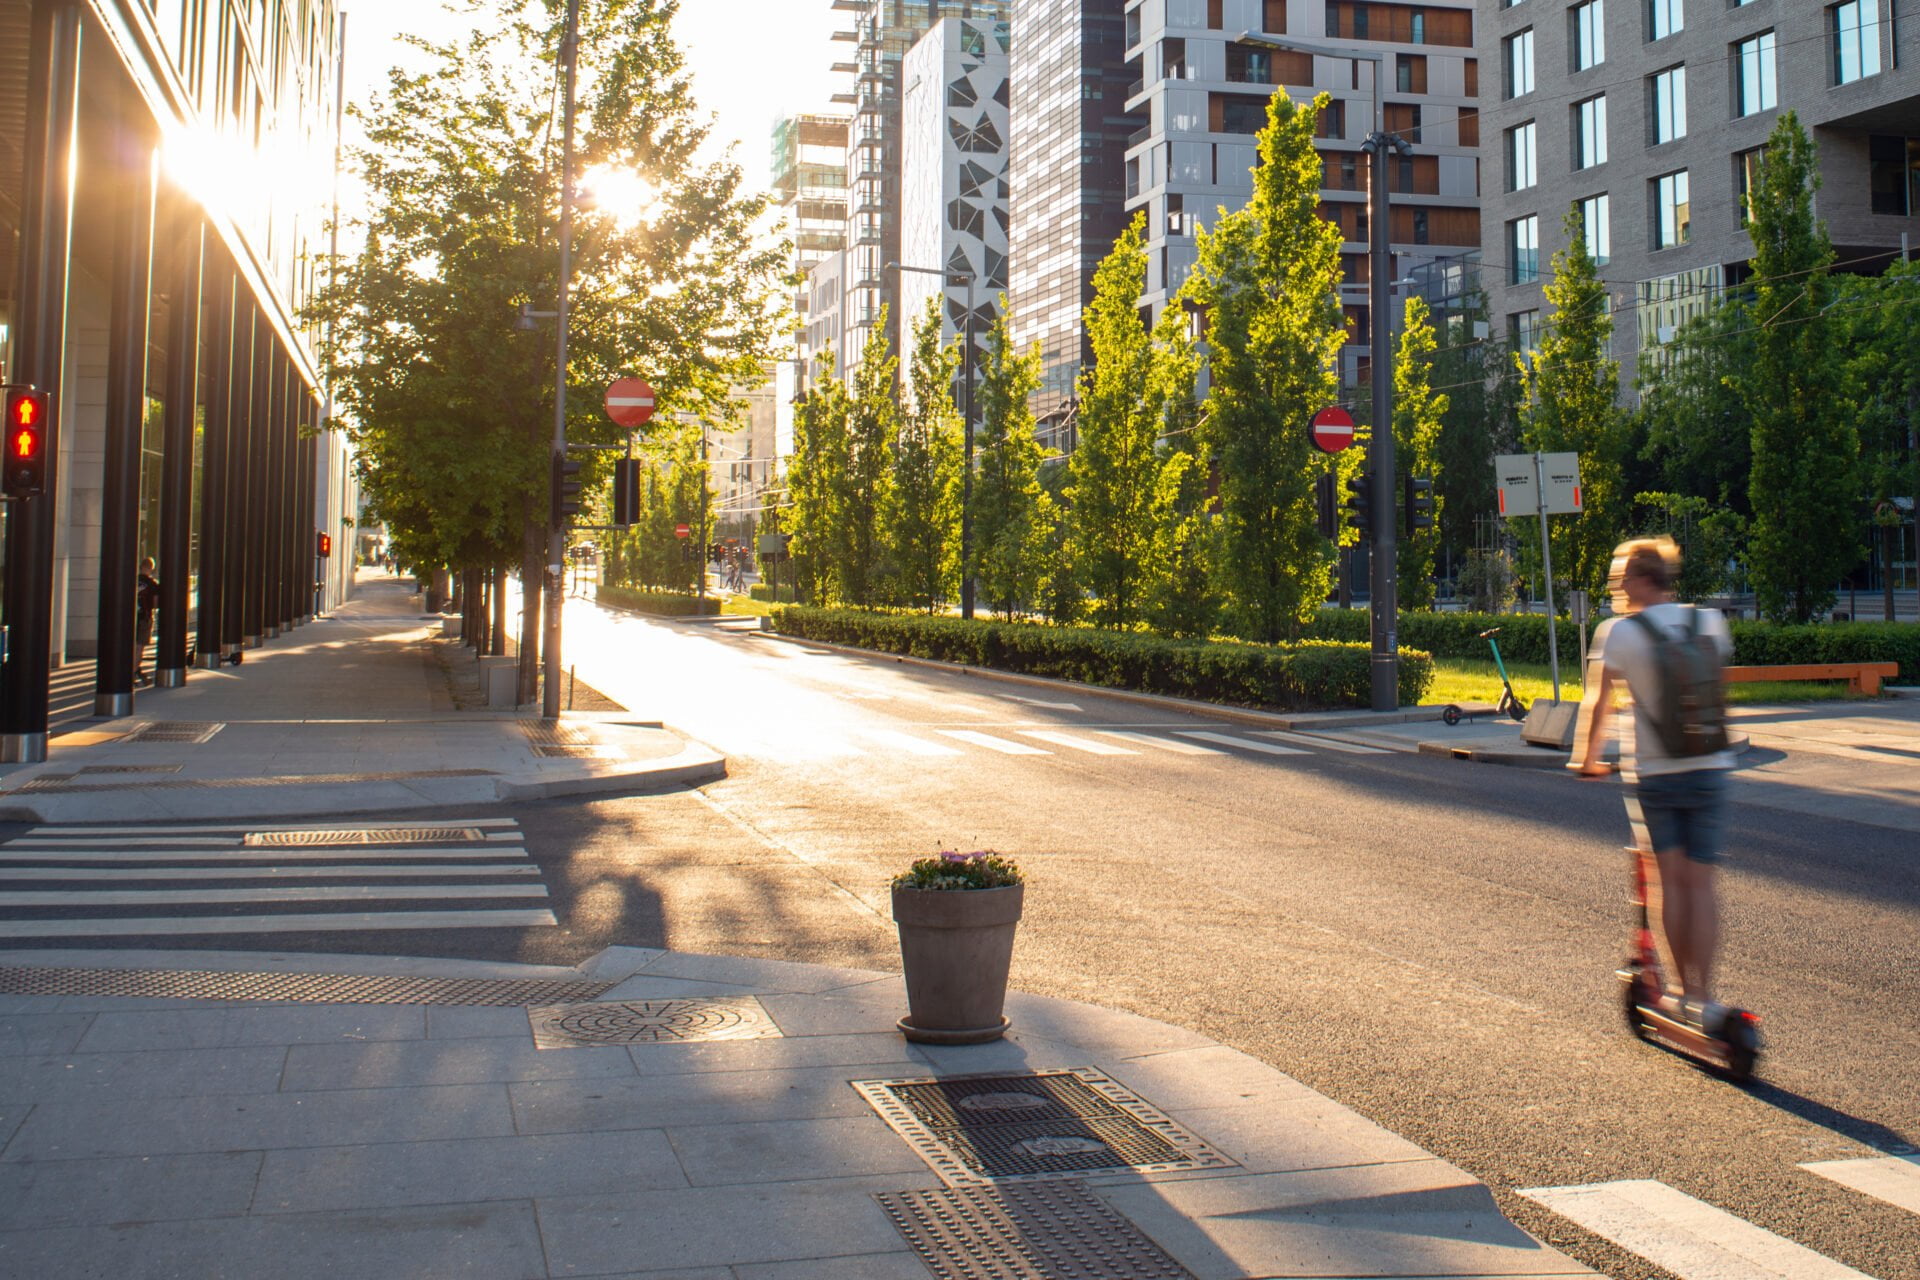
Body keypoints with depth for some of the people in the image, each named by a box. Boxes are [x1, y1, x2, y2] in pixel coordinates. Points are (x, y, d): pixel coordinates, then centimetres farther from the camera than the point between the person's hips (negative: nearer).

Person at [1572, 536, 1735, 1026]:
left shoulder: (1619, 632, -8)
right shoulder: (1711, 621, 4)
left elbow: (1598, 704, -6)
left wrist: (1588, 759, 9)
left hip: (1653, 774, -3)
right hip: (1709, 771, 3)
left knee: (1668, 879, 9)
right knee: (1700, 881, 6)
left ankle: (1683, 990, 12)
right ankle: (1703, 995, 5)